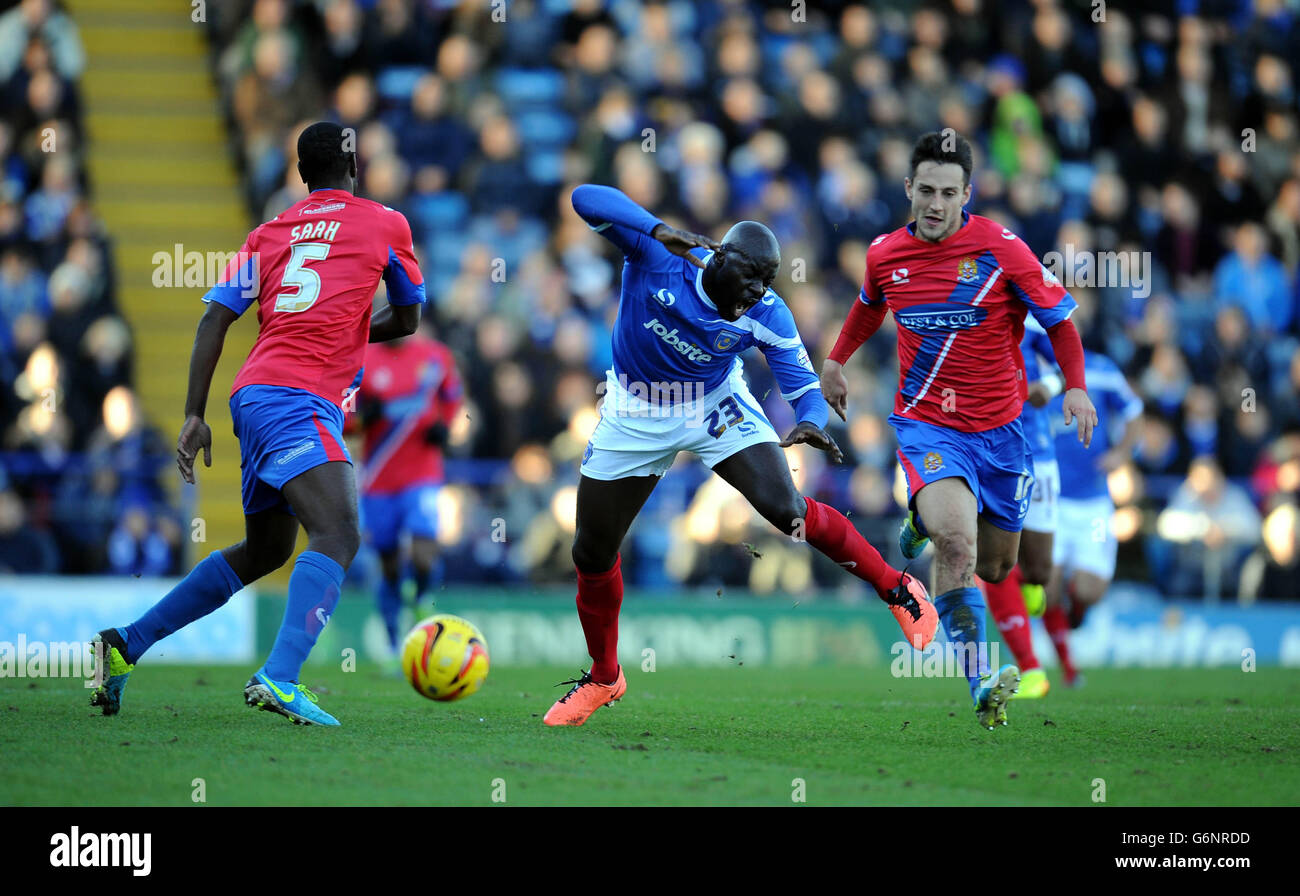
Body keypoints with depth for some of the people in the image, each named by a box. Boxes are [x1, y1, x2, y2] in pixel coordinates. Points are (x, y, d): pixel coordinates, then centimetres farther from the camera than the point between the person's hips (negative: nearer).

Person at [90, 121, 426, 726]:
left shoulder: (269, 233, 21)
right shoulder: (385, 224, 10)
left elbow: (214, 319, 11)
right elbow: (406, 321, 22)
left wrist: (194, 415, 9)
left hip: (255, 397, 7)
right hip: (301, 399, -7)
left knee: (264, 550, 22)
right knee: (338, 536, -22)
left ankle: (126, 646, 23)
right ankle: (280, 678, -42)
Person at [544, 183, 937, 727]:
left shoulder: (766, 316, -23)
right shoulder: (658, 255, -28)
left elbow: (802, 382, -18)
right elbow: (586, 199, -40)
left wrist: (809, 423, -42)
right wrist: (659, 231, -55)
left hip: (715, 407, -1)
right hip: (636, 414, 1)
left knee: (784, 508, -22)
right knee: (592, 552, 5)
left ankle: (896, 588, -1)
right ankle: (603, 678, 29)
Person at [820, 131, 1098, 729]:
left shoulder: (1001, 248, -11)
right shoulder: (884, 254, -2)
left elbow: (1058, 316, -2)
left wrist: (1075, 386, -15)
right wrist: (836, 359, 29)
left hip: (1001, 428, 1)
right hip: (927, 426, -1)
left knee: (995, 569, 14)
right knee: (956, 544, -28)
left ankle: (925, 520, 48)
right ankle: (981, 687, -28)